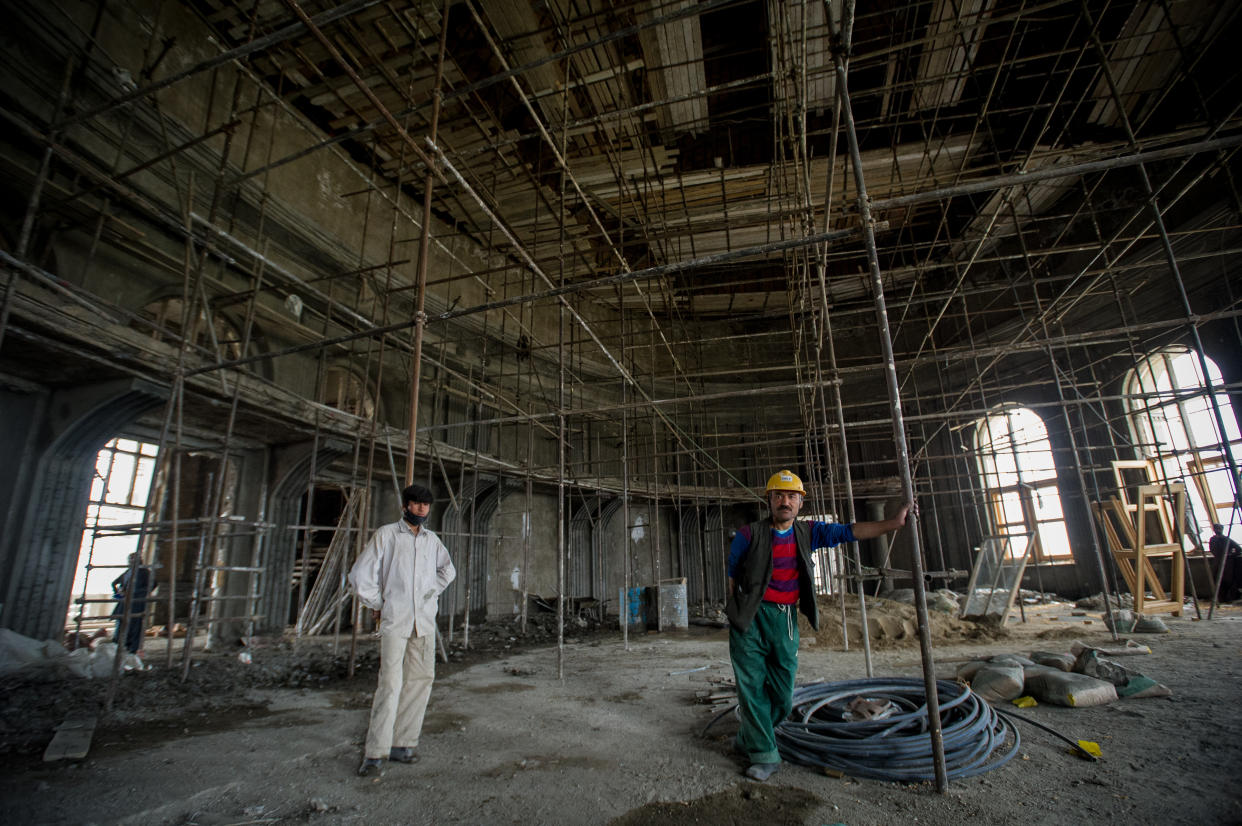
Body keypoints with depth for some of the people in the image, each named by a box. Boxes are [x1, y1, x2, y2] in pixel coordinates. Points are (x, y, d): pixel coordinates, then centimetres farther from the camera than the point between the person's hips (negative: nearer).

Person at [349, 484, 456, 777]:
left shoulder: (432, 539, 11)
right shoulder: (386, 535, -1)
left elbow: (448, 569, 25)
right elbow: (360, 574, -1)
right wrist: (377, 605, 1)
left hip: (425, 621, 5)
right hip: (395, 620, -5)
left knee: (421, 679, 5)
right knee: (390, 683, -9)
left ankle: (403, 743, 17)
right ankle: (375, 753, 1)